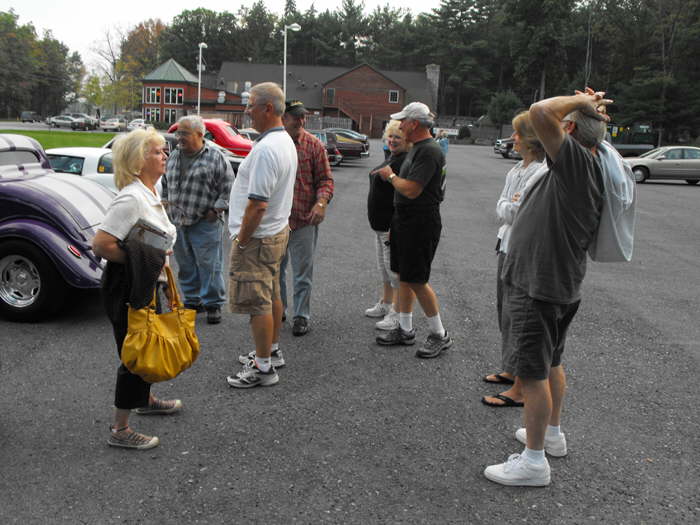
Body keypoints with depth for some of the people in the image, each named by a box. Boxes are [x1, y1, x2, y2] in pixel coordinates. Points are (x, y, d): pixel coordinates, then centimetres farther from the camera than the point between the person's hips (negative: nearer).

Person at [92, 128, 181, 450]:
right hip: (125, 288, -10)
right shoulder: (131, 198, -24)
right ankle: (119, 430, 11)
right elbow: (101, 244, -29)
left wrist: (158, 262, 18)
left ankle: (146, 399, 46)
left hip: (145, 285, 10)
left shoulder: (150, 193, 7)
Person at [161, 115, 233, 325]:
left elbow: (228, 187, -6)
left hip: (205, 223, -6)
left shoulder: (215, 158, -6)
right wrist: (166, 203, 16)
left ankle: (213, 304, 8)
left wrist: (216, 210, -9)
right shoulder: (173, 157, 13)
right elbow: (165, 184, 26)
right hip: (177, 223, 6)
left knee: (210, 266, -3)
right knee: (185, 266, 13)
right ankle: (192, 300, 26)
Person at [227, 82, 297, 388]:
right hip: (277, 231, 10)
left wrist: (241, 240, -16)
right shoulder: (286, 141, 10)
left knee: (258, 303, -2)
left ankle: (263, 368, 7)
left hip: (258, 237, -10)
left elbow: (257, 204, -27)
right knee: (272, 296, 20)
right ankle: (272, 351, 34)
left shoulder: (266, 149, -24)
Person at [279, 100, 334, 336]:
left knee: (302, 272, 4)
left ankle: (301, 316, 16)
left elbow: (325, 179, -2)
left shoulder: (314, 145, -2)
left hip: (304, 220, -2)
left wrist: (321, 202, -18)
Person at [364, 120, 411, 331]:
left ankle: (397, 313, 4)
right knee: (385, 266, 20)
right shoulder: (393, 158, 13)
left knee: (396, 268, -4)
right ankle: (385, 303, 33)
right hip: (381, 225, 11)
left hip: (394, 225, -11)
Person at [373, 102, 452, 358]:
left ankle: (440, 335, 8)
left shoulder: (429, 151, -19)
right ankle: (405, 330, 25)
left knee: (416, 281, -5)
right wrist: (396, 223, 20)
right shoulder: (417, 149, 14)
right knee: (404, 277, 14)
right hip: (405, 222, 10)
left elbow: (411, 190, -26)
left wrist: (390, 176, -8)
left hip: (421, 224, -10)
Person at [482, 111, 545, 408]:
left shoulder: (543, 174, -20)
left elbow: (515, 214, -23)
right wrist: (511, 206, -12)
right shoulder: (517, 170, 10)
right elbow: (501, 208, 5)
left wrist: (508, 206, -7)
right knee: (505, 313, 20)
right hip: (507, 248, 10)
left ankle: (520, 390, 7)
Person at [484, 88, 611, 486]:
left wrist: (581, 101, -12)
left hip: (538, 286, -10)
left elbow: (541, 112, -30)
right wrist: (592, 109, 18)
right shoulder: (593, 169, 8)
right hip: (562, 284, 10)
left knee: (533, 372, -2)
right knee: (551, 363, 23)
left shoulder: (577, 161, -19)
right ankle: (552, 434, 39)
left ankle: (534, 461, 8)